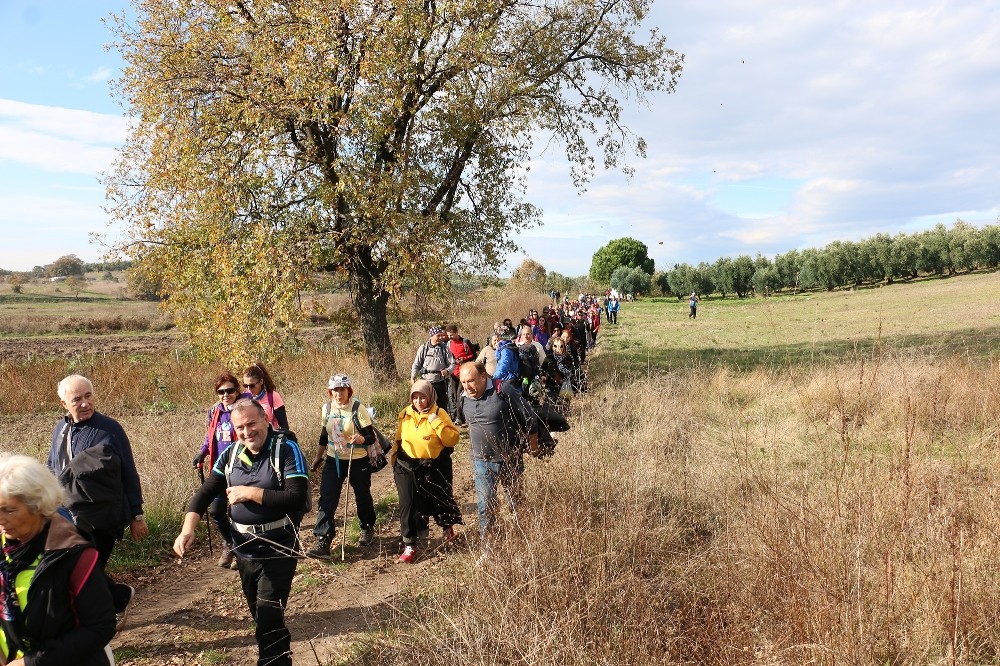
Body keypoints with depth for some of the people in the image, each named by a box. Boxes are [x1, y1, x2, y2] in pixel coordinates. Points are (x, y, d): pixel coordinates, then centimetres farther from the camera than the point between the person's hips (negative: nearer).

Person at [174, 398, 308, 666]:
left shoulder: (287, 450, -16)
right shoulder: (231, 454, 2)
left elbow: (297, 497, -25)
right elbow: (205, 493, 1)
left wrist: (249, 493, -21)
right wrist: (188, 529, -15)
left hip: (277, 551, -6)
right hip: (244, 550, 7)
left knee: (269, 621, -6)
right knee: (259, 615, 22)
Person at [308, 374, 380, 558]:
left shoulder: (358, 408, -17)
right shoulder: (327, 408, -1)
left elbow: (371, 437, -18)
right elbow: (324, 434, 13)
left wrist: (361, 439, -40)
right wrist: (318, 457, 18)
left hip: (358, 461, -4)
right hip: (333, 460, 4)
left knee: (362, 497, 13)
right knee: (326, 500, -7)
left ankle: (367, 529, 39)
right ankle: (323, 541, -5)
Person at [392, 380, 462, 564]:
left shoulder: (439, 414, -9)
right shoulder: (405, 414, 1)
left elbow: (453, 440, -15)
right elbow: (398, 439, 14)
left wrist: (437, 423, -24)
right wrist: (395, 461, 13)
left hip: (434, 469, -2)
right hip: (407, 467, 2)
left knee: (439, 500, 15)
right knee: (407, 504, -5)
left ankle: (447, 527, 45)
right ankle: (409, 545, 4)